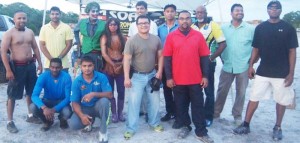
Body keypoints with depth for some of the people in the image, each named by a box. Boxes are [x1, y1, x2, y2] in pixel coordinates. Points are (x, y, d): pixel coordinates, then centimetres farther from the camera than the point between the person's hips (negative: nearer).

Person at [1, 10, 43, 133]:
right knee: (12, 95, 1)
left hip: (30, 65, 6)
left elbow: (35, 48, 15)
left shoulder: (30, 32, 9)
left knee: (31, 92, 16)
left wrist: (39, 63, 9)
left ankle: (30, 116, 32)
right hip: (17, 67, -6)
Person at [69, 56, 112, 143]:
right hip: (84, 108, 1)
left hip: (98, 106, -1)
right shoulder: (77, 82, -11)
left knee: (104, 100, -35)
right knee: (73, 124, -26)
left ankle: (103, 131, -16)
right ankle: (90, 121, 12)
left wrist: (94, 94, -35)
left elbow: (110, 95, -20)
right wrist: (81, 115, -30)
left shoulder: (101, 77, -13)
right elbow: (75, 103, -11)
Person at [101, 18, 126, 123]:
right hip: (109, 66, -1)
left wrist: (121, 64, -10)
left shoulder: (122, 37, 9)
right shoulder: (105, 37, 2)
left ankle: (120, 112, 14)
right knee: (110, 90, 2)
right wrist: (113, 65, -10)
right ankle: (114, 113, 11)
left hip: (121, 66, 2)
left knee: (121, 90, 3)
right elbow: (104, 53, -6)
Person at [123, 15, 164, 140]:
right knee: (134, 102, -2)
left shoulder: (156, 39, 1)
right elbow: (127, 59, -14)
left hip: (152, 75, 4)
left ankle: (154, 123, 35)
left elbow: (160, 56, 7)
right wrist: (127, 78, -19)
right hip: (137, 76, -4)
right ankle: (131, 128, 11)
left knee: (154, 101, 15)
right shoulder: (132, 40, -12)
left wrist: (159, 71, -2)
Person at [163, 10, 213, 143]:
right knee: (181, 105, 13)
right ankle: (185, 127, 30)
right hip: (177, 79, 0)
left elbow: (204, 57, 2)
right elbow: (167, 58, -1)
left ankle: (201, 132, 17)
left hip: (196, 79, 0)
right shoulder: (171, 36, -1)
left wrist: (205, 76, -2)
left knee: (198, 105, 7)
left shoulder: (198, 35, 1)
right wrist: (169, 77, -6)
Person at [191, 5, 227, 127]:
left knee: (209, 91, 3)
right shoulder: (192, 27, 7)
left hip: (208, 63, -4)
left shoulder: (213, 25, -7)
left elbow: (223, 44, -11)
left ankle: (208, 117, 14)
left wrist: (211, 58, -15)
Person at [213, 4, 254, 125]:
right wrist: (221, 58, 4)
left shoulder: (251, 29, -4)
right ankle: (216, 112, 25)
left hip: (243, 67, -1)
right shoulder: (223, 28, 3)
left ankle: (237, 115, 25)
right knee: (221, 90, 10)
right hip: (227, 66, 2)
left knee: (241, 92, 8)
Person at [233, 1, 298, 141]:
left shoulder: (288, 28, -2)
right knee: (254, 98, 3)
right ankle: (246, 125, 13)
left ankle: (278, 128, 25)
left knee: (281, 101, 8)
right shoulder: (260, 28, 3)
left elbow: (292, 52, -2)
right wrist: (251, 66, 2)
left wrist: (291, 73, -7)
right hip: (262, 72, 2)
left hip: (282, 73, -1)